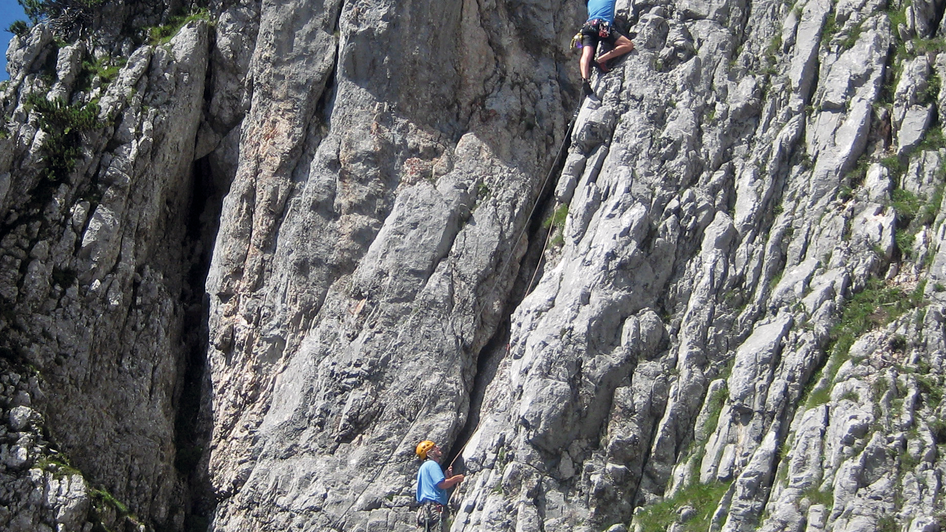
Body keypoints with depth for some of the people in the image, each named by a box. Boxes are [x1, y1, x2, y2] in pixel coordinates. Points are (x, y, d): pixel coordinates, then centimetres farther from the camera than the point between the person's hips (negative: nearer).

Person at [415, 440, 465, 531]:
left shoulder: (425, 466, 28)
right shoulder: (432, 464, -4)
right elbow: (442, 484, -16)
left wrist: (447, 476, 19)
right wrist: (456, 478, -1)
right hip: (434, 506, -10)